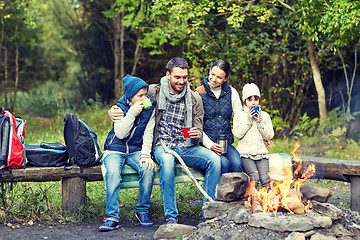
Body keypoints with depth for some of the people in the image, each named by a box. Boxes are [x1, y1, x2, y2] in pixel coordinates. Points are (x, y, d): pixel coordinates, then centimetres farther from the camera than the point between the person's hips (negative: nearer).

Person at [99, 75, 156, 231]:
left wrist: (145, 154, -17)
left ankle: (142, 210, -10)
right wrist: (133, 112, -23)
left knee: (149, 169, -29)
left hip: (136, 150, 2)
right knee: (113, 172, -33)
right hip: (115, 149, -2)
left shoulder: (150, 108, 0)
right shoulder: (120, 107, -6)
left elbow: (148, 135, -2)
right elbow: (120, 133, -16)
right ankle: (112, 217, -27)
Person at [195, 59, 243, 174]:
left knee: (236, 164, -27)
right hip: (206, 143, -3)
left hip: (227, 143, 3)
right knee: (224, 163, -31)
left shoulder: (231, 92, 8)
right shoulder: (199, 93, -1)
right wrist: (210, 144, -15)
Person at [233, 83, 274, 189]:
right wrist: (248, 120, -8)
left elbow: (269, 135, 7)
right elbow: (237, 134, -5)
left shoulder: (265, 116, 15)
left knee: (264, 177, -21)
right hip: (245, 153, -2)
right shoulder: (239, 117, 9)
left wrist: (260, 122, -5)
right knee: (254, 177, -25)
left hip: (261, 152, 2)